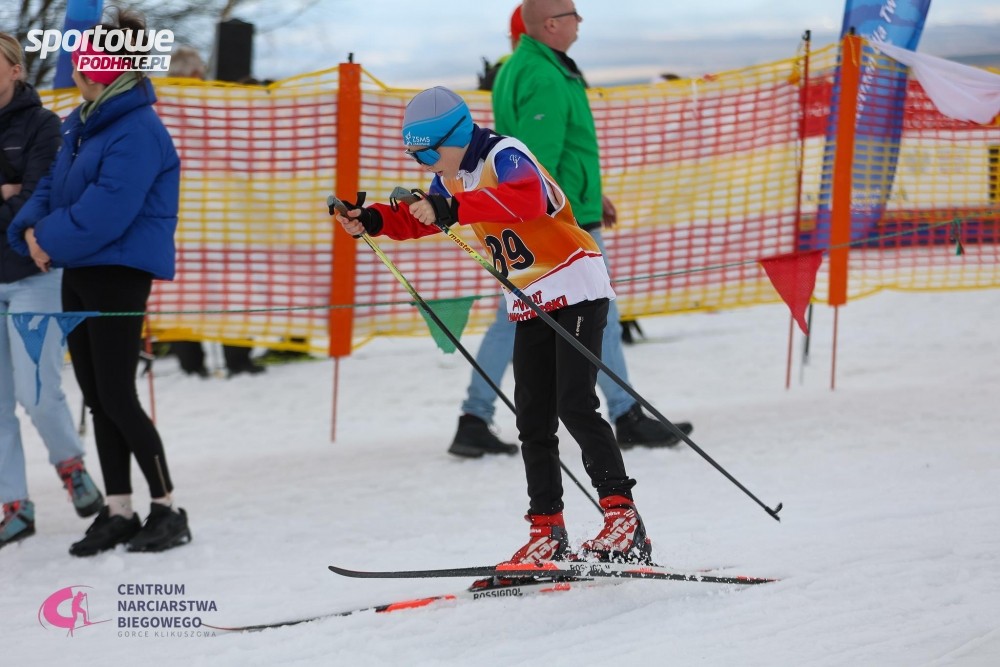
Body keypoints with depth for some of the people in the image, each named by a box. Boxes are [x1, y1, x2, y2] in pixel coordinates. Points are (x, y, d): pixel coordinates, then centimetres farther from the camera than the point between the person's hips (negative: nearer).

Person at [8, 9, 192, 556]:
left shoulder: (138, 132, -18)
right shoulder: (82, 125, 12)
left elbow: (106, 211, -24)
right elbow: (55, 186, 15)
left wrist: (53, 238, -13)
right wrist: (33, 229, -5)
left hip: (119, 273, -9)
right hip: (80, 272, 9)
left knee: (117, 398, -7)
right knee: (97, 399, 10)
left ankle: (167, 509, 3)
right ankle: (118, 512, 15)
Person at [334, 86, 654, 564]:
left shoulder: (504, 156, -20)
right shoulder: (450, 178, 6)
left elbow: (527, 200, -41)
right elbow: (421, 219, 23)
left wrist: (453, 209, -50)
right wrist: (373, 220, 3)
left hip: (576, 290, -9)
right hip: (527, 305, 9)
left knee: (575, 407, -17)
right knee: (533, 420, 5)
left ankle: (622, 515, -16)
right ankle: (548, 530, 8)